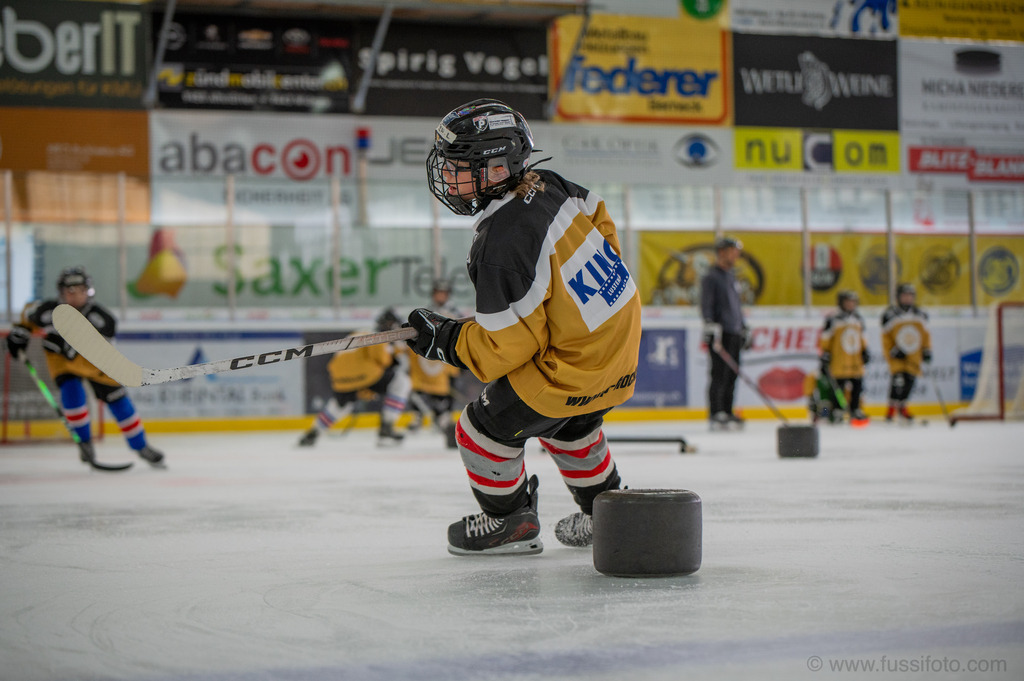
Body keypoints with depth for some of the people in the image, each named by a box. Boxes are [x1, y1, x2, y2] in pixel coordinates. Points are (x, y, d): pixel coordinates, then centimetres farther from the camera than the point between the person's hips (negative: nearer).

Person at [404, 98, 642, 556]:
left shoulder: (499, 247, -28)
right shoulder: (549, 187, -5)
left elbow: (505, 346, -23)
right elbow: (600, 223, 15)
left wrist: (443, 340, -10)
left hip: (573, 370, -9)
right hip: (620, 337, 9)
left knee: (485, 427, 6)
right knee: (566, 425, 32)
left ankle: (510, 521, 24)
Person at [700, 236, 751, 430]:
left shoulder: (731, 276, 21)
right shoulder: (710, 277, -6)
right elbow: (706, 305, -15)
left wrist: (745, 330, 28)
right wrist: (711, 327, -25)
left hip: (734, 334, 8)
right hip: (720, 334, -8)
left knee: (732, 375, 8)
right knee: (719, 374, -10)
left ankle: (728, 412, 13)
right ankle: (716, 414, -9)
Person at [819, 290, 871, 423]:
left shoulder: (858, 318, 13)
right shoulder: (833, 319, -9)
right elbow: (825, 338, -6)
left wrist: (865, 350, 20)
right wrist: (824, 355, -8)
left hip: (856, 361, 6)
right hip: (839, 361, -6)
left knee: (857, 385, 6)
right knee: (838, 387, -6)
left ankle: (855, 409, 20)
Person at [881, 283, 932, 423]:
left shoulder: (920, 315, 10)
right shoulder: (890, 315, -3)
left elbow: (925, 334, 18)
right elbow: (885, 336, 0)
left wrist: (927, 350, 9)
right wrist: (892, 351, -10)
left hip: (914, 355, 4)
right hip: (897, 355, -4)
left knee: (910, 379, 0)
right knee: (898, 378, -18)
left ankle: (901, 406, 21)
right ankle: (892, 407, -5)